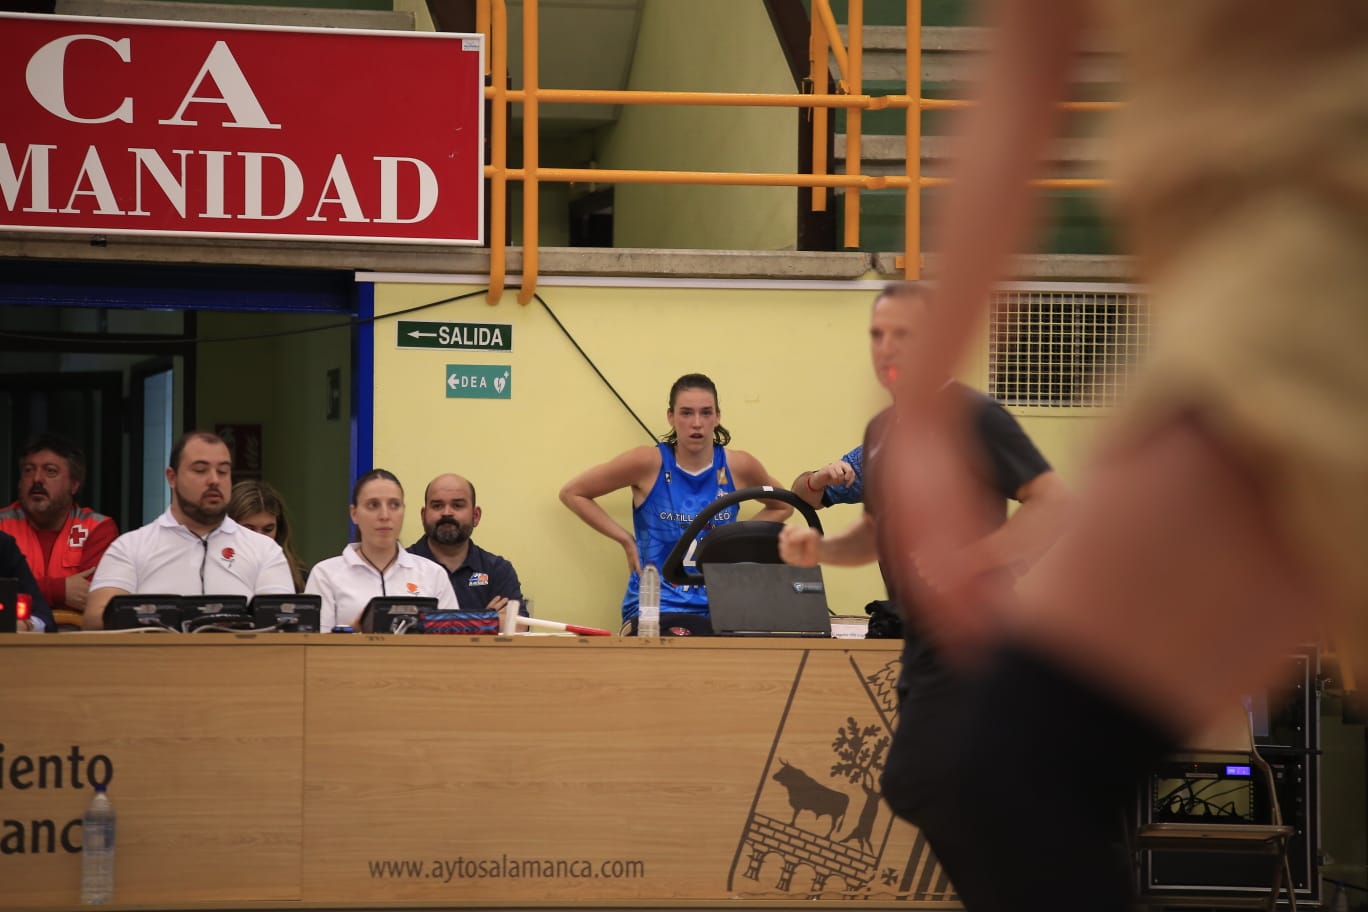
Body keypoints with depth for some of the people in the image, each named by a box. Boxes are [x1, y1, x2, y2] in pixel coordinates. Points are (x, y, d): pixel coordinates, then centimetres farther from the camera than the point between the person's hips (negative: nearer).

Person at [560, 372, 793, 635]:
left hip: (717, 607, 3)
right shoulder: (649, 463, -4)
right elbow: (572, 493, 5)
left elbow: (782, 507, 23)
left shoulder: (738, 467, 3)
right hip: (654, 607, -2)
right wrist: (626, 541, 0)